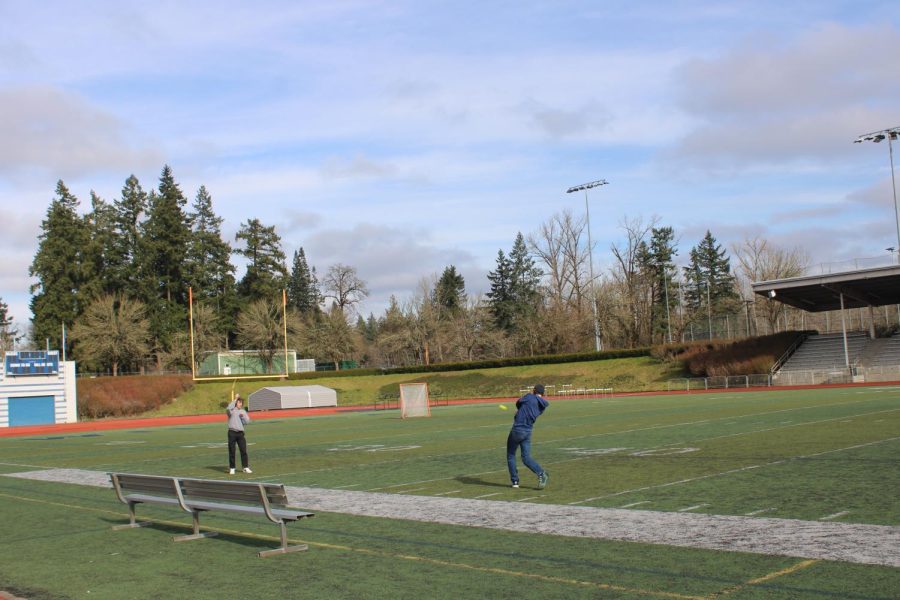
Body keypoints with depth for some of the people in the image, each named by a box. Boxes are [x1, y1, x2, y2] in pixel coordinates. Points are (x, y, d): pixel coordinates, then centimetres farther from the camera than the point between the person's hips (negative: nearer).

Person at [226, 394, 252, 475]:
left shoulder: (243, 411, 16)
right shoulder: (232, 410, 2)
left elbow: (247, 421, 8)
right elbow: (229, 408, -23)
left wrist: (243, 416, -10)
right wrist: (235, 399, -17)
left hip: (240, 433, 3)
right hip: (232, 432, -3)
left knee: (244, 450, 0)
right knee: (231, 451, -1)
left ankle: (246, 467, 6)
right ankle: (232, 468, 6)